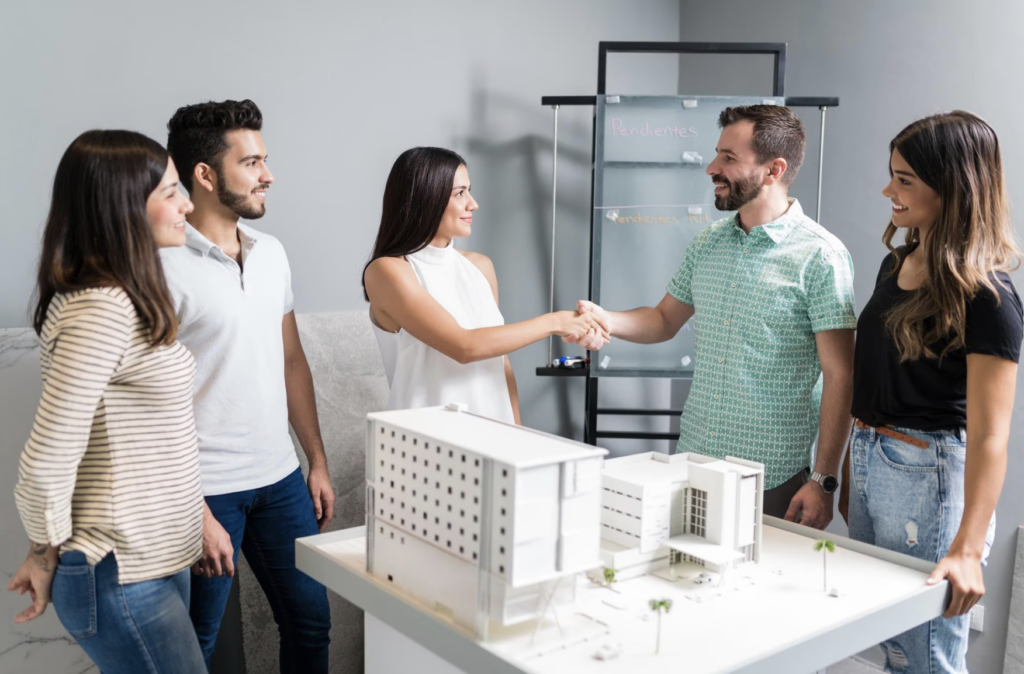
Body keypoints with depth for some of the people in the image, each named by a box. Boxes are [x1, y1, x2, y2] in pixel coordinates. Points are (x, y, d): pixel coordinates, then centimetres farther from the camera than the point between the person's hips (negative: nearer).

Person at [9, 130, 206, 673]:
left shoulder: (129, 299, 9)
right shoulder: (101, 311, -23)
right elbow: (46, 461, -24)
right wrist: (46, 553, -8)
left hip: (156, 563, 9)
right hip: (124, 581, -9)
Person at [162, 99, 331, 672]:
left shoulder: (271, 253, 7)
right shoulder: (165, 265, -15)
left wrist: (318, 463, 13)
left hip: (281, 479, 6)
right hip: (207, 491, -6)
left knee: (311, 621, 15)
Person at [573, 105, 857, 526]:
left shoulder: (820, 256, -11)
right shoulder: (707, 244, 8)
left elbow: (839, 376, -12)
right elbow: (665, 320, 19)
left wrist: (823, 481, -15)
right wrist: (606, 320, -2)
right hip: (692, 460, 6)